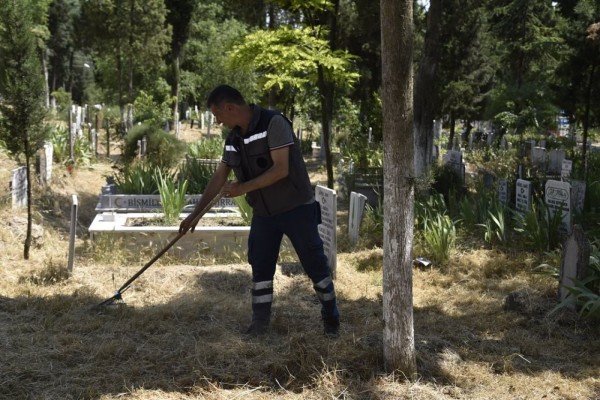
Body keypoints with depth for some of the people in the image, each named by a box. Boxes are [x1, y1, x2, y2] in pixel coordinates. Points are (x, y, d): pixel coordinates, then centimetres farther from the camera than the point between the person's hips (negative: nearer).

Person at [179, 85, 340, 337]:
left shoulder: (273, 123, -19)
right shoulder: (233, 138, 4)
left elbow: (281, 169, -26)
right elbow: (219, 178, 9)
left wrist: (243, 188, -23)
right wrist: (195, 214, 8)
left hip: (296, 208, -7)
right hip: (263, 213, 7)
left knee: (315, 265, 2)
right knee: (260, 267, 8)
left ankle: (331, 318, 17)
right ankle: (260, 322, 19)